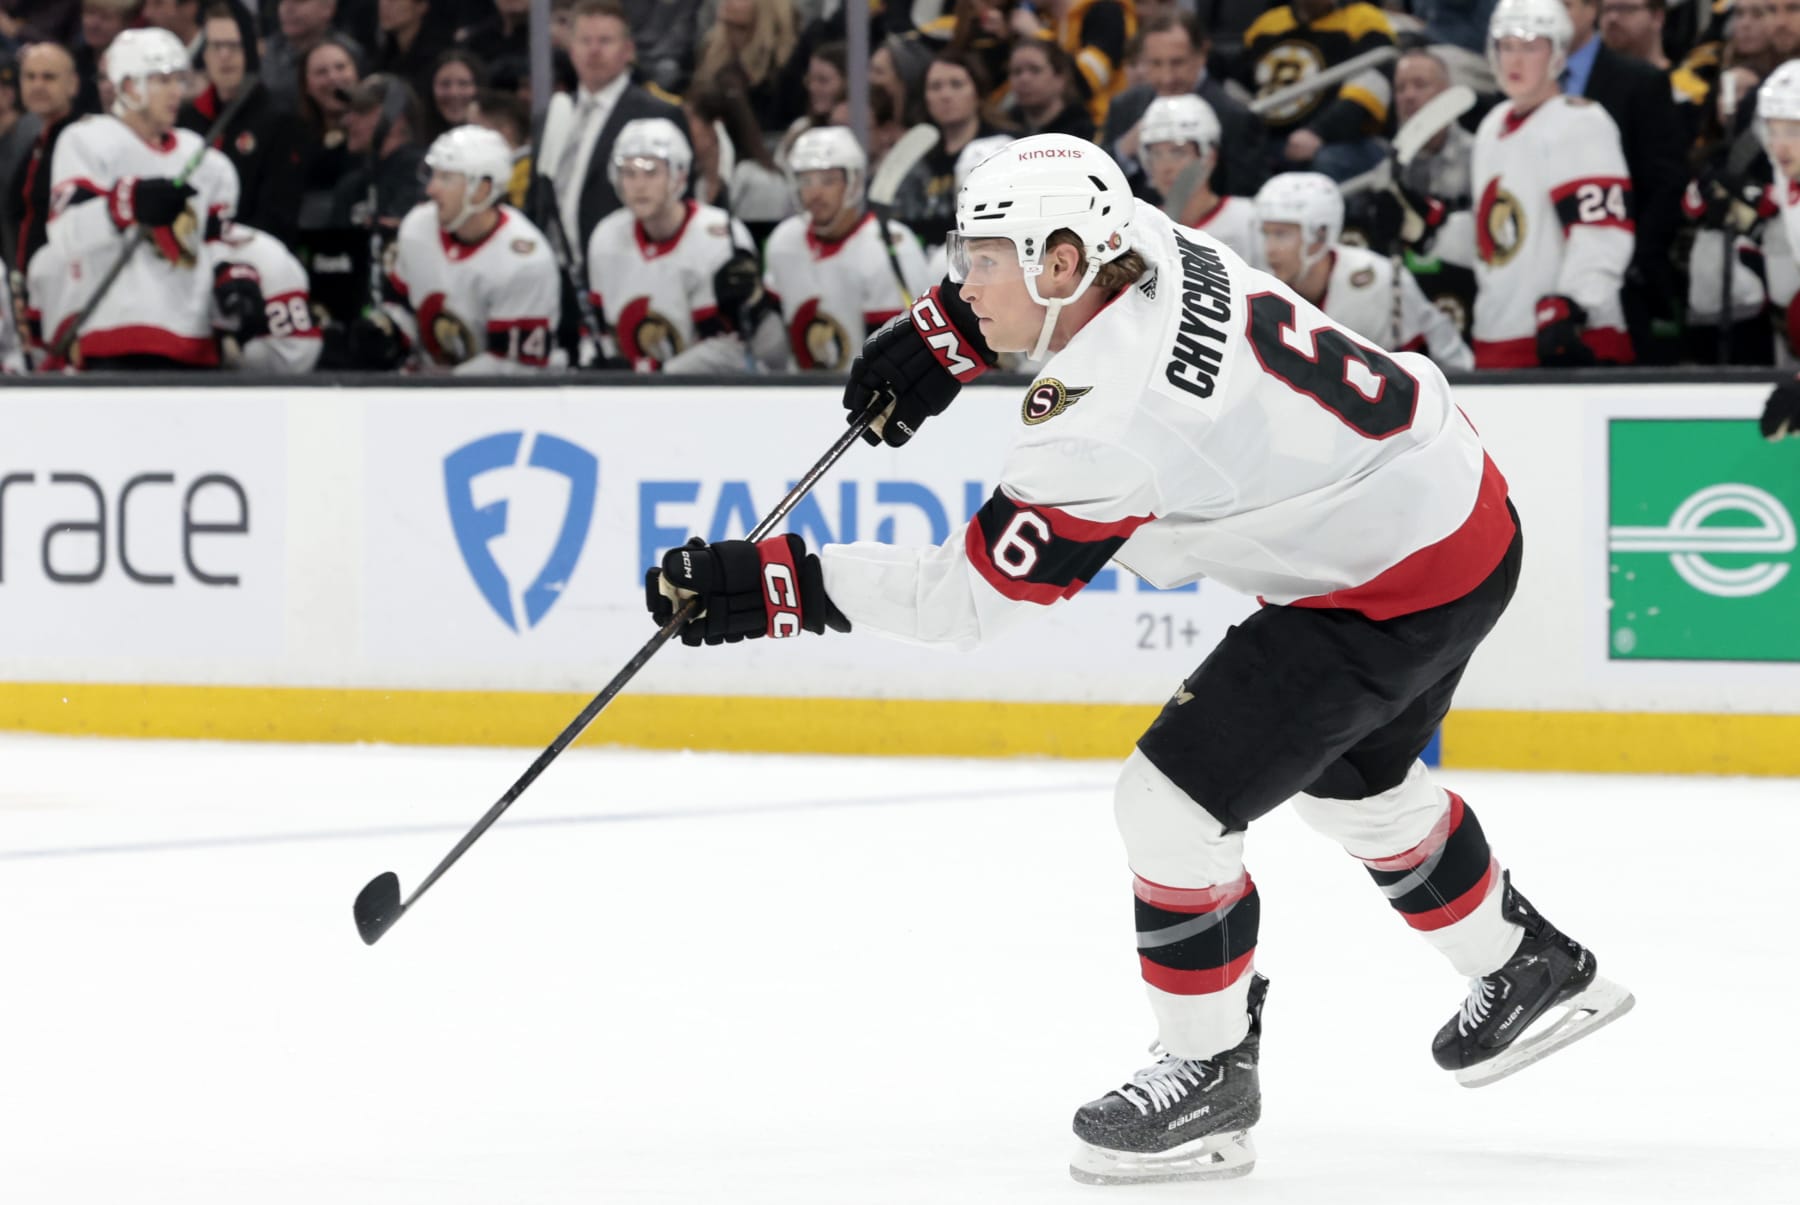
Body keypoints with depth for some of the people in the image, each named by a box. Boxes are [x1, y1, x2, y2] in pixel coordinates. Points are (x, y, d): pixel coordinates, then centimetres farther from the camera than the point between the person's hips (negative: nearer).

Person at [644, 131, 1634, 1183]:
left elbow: (965, 598, -23)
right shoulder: (1155, 245, -6)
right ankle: (1534, 971, 51)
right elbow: (1054, 243, 21)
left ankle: (1211, 1078, 8)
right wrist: (941, 336, 12)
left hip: (1396, 589, -10)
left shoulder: (1106, 424, -29)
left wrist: (770, 586, -21)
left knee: (1173, 800, -8)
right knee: (1352, 782, 31)